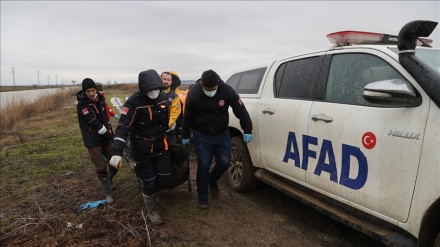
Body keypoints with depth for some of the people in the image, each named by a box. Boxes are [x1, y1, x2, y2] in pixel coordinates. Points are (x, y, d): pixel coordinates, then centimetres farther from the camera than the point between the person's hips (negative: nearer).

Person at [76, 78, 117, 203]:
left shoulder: (100, 98, 6)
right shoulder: (82, 104, -15)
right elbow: (94, 123, -21)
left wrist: (109, 130, 16)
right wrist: (110, 135, -20)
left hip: (106, 137, 6)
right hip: (93, 140, -6)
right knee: (101, 167, -5)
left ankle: (109, 180, 37)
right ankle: (107, 193, 10)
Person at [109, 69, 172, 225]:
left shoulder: (163, 97, -4)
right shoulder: (134, 103, -22)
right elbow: (123, 127, -28)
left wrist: (169, 138, 22)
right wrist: (117, 152, -37)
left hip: (161, 147, 5)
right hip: (142, 150, -5)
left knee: (165, 178, 5)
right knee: (149, 182, 3)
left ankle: (151, 193, 40)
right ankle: (151, 211, 29)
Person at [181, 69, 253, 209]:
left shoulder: (227, 91, -16)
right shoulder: (193, 93, -17)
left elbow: (241, 110, -10)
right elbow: (187, 116, -6)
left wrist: (247, 130, -13)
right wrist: (185, 136, 0)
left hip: (222, 134, 2)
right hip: (201, 136, -2)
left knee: (224, 162, 3)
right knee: (203, 165, -3)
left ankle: (212, 180, 35)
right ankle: (202, 198, 13)